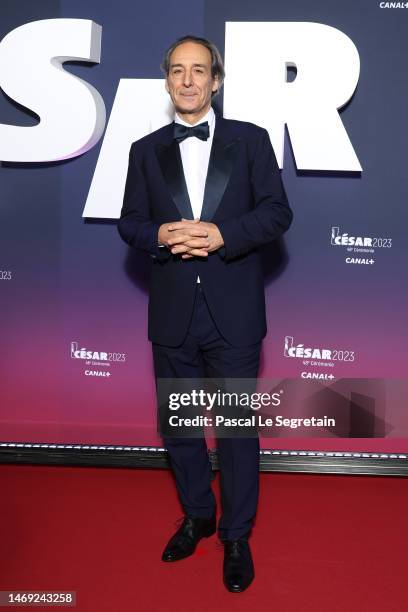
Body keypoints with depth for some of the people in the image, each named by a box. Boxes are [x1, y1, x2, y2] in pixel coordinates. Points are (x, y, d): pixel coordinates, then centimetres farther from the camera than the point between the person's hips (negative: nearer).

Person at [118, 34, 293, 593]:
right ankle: (197, 516, 39)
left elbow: (277, 211, -3)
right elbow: (129, 221, 7)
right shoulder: (145, 150, 9)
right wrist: (161, 235, -14)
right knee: (178, 423, 15)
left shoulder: (251, 140, 3)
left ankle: (237, 536, 27)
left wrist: (222, 234, -18)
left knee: (238, 426, 7)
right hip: (172, 314, 3)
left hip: (233, 313, -2)